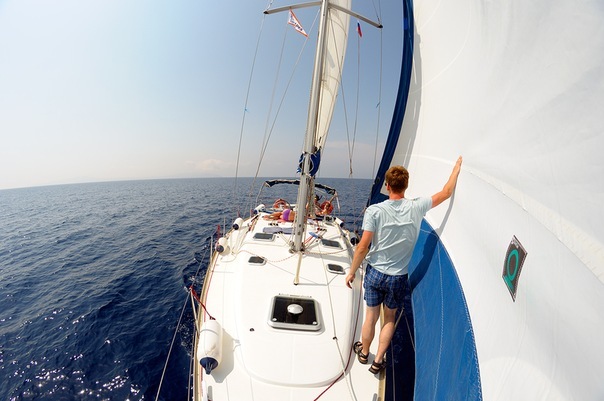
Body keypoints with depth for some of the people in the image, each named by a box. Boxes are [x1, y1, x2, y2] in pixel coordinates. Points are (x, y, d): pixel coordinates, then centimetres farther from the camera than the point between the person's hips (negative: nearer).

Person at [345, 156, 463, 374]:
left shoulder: (375, 210, -18)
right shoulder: (416, 208, -12)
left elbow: (363, 247, -17)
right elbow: (446, 193, 3)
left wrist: (352, 272, -5)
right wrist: (457, 166, 17)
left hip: (375, 273, -1)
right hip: (399, 277, 1)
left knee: (371, 316, 18)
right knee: (390, 318, 23)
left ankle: (364, 352, 43)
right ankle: (378, 361, 35)